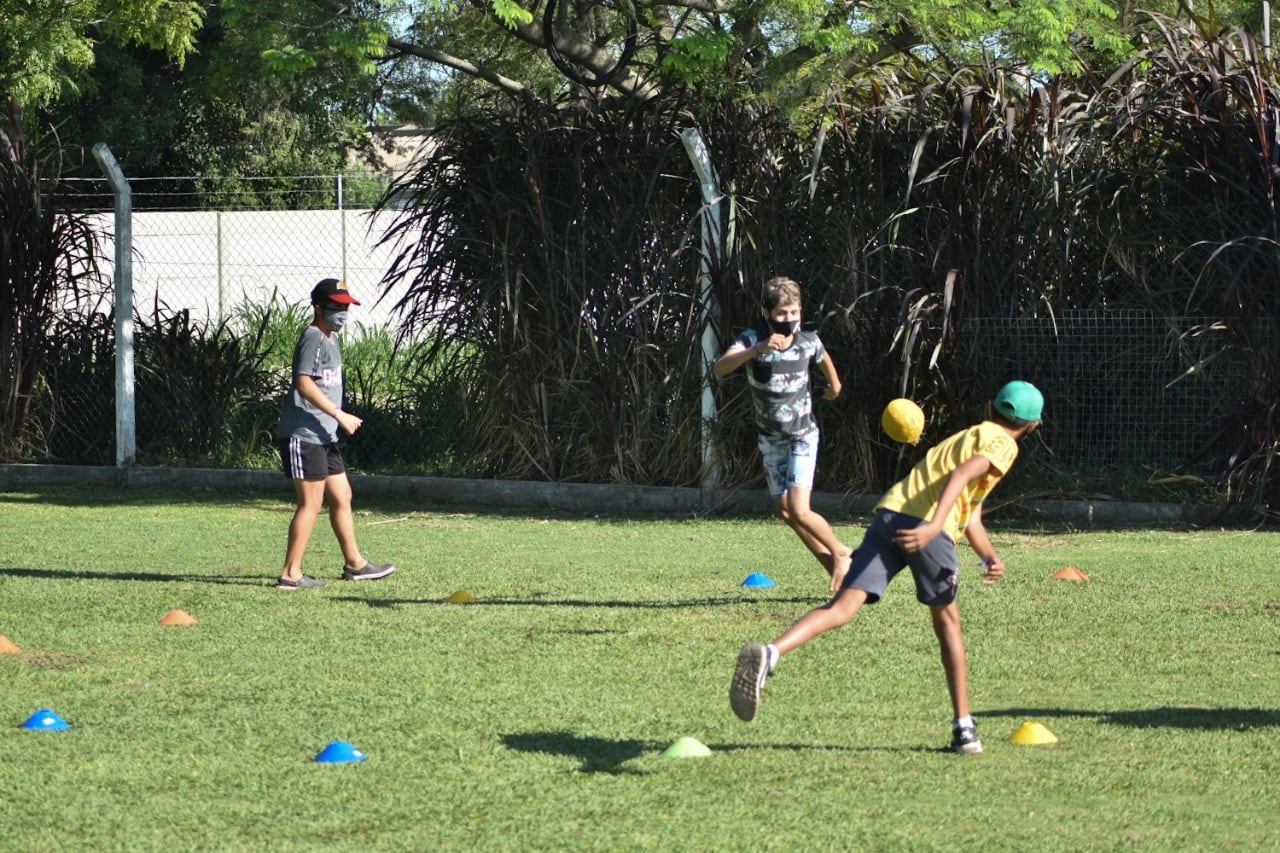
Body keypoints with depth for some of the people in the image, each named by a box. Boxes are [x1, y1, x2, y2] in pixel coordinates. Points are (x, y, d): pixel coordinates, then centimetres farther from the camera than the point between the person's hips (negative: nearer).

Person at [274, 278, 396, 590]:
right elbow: (304, 383, -22)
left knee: (342, 497, 15)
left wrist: (338, 418, 20)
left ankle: (354, 564, 25)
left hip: (323, 436, 10)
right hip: (303, 435, -10)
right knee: (311, 503, -9)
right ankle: (290, 574, -7)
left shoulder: (330, 340, 19)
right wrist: (340, 415, -22)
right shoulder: (313, 338, -12)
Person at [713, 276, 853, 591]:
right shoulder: (752, 340, -19)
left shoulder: (808, 342, -13)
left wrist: (834, 384, 32)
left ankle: (840, 552, 10)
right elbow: (719, 369, -37)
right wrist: (757, 350, -51)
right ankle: (834, 566, 21)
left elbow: (823, 358, 13)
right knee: (786, 511, 6)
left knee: (799, 511, -15)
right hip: (771, 439, 2)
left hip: (803, 436, -2)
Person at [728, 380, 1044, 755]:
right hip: (926, 523, -5)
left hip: (889, 513, 5)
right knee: (946, 619, 14)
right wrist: (935, 527, -26)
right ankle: (963, 728, 18)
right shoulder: (1003, 443, 9)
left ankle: (769, 654, -36)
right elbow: (961, 475, -12)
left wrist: (990, 557, 16)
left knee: (843, 607, -11)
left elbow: (971, 519, 34)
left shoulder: (971, 436, 36)